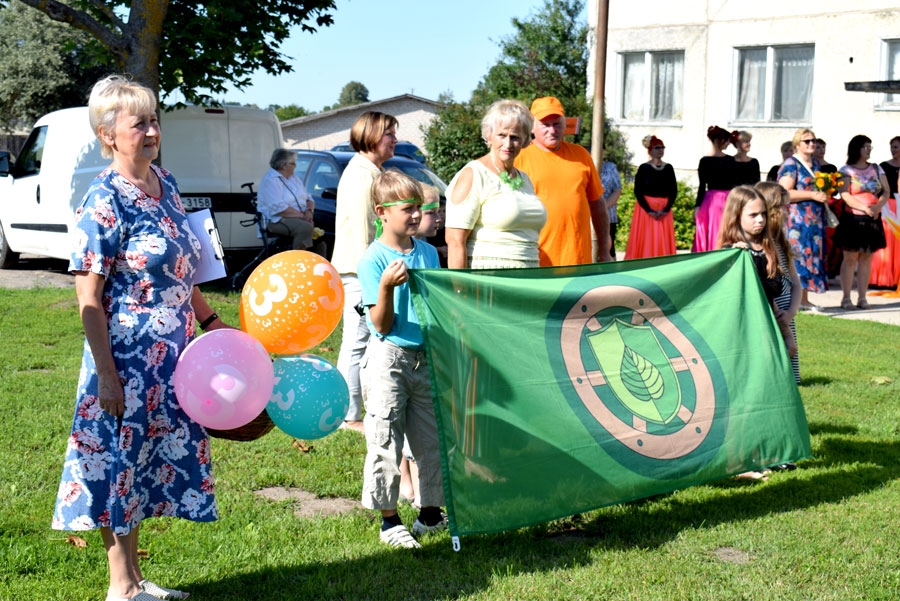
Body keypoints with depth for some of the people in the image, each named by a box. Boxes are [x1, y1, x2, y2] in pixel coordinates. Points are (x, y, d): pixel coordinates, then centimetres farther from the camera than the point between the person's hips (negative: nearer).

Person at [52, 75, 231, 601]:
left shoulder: (165, 184, 7)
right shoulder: (104, 202, -16)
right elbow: (89, 300, -16)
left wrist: (211, 320, 17)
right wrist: (106, 376, -18)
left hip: (170, 358, 8)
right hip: (128, 358, -8)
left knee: (148, 463, 16)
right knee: (122, 461, 4)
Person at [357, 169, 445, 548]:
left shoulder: (428, 253, 8)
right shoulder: (374, 259, -10)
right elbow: (380, 324, -12)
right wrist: (387, 286, -26)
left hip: (426, 357, 6)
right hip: (388, 359, -5)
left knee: (432, 439, 11)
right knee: (385, 442, -1)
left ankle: (431, 513, 25)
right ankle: (389, 520, 11)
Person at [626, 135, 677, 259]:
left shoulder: (668, 168, 8)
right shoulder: (644, 168, -3)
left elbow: (674, 191, 5)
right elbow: (638, 192, -7)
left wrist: (666, 209, -9)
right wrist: (649, 210, -15)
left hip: (664, 210, 3)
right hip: (646, 209, -3)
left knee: (663, 242, 2)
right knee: (646, 242, -5)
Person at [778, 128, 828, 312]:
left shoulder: (816, 164, 17)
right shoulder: (790, 164, -8)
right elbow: (785, 193, -17)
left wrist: (825, 194, 9)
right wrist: (813, 195, -18)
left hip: (814, 220, 8)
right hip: (796, 219, -8)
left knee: (811, 255, 7)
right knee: (796, 255, -10)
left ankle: (804, 299, 11)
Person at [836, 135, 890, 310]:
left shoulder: (877, 169, 12)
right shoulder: (846, 170, -1)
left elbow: (886, 191, 6)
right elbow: (845, 194, -12)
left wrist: (878, 206, -13)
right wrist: (864, 208, -22)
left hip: (873, 220, 4)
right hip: (853, 219, -4)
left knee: (866, 259, 5)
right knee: (850, 259, -3)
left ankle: (862, 297, 9)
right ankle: (846, 298, 1)